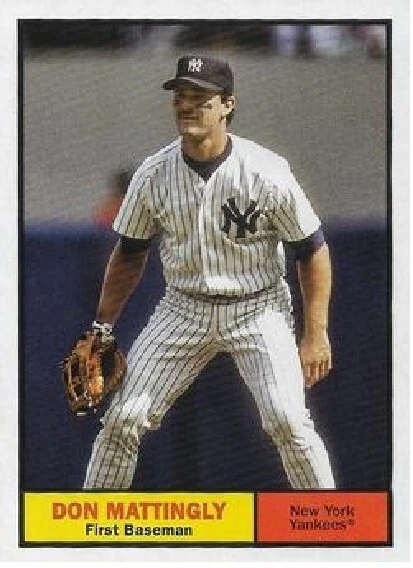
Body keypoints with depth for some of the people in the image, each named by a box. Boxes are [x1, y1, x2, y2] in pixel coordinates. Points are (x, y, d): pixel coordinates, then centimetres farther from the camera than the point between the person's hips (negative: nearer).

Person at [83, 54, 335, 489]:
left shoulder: (267, 172, -16)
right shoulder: (152, 175, -6)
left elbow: (313, 250, -7)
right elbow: (129, 255, 8)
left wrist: (316, 335, -10)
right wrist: (101, 329, 5)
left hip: (259, 310, -3)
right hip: (183, 309, 3)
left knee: (288, 421, -18)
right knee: (123, 418, -4)